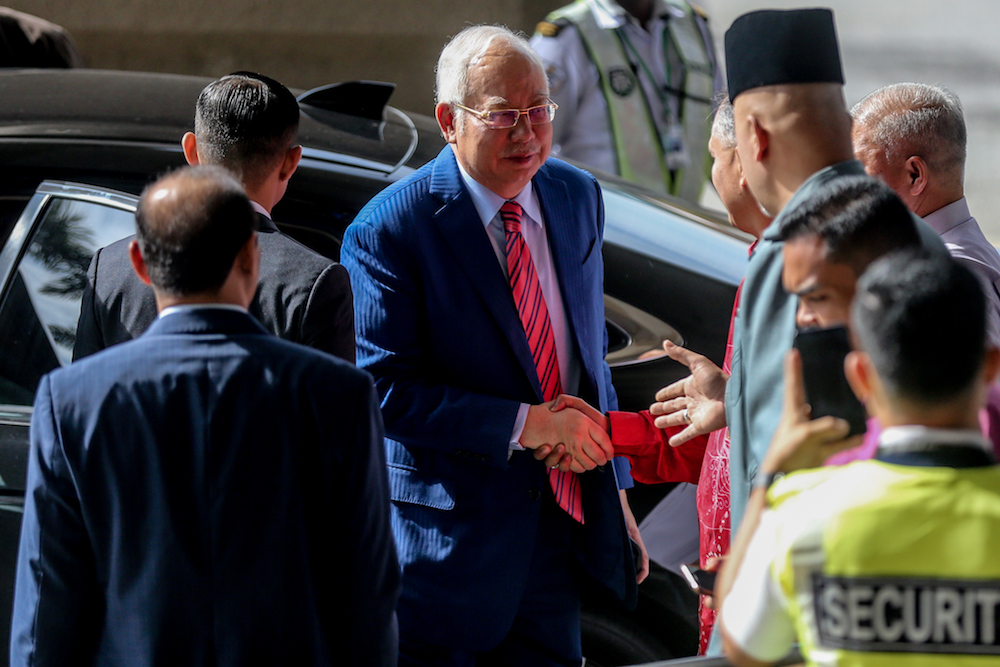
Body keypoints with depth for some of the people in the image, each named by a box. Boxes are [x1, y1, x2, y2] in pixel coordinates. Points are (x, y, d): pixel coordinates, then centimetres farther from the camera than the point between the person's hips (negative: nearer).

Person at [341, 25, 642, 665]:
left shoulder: (578, 198, 6)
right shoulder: (389, 229, -15)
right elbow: (387, 391, -19)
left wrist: (614, 494, 15)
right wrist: (525, 424, -21)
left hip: (566, 517, 6)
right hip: (448, 535, -6)